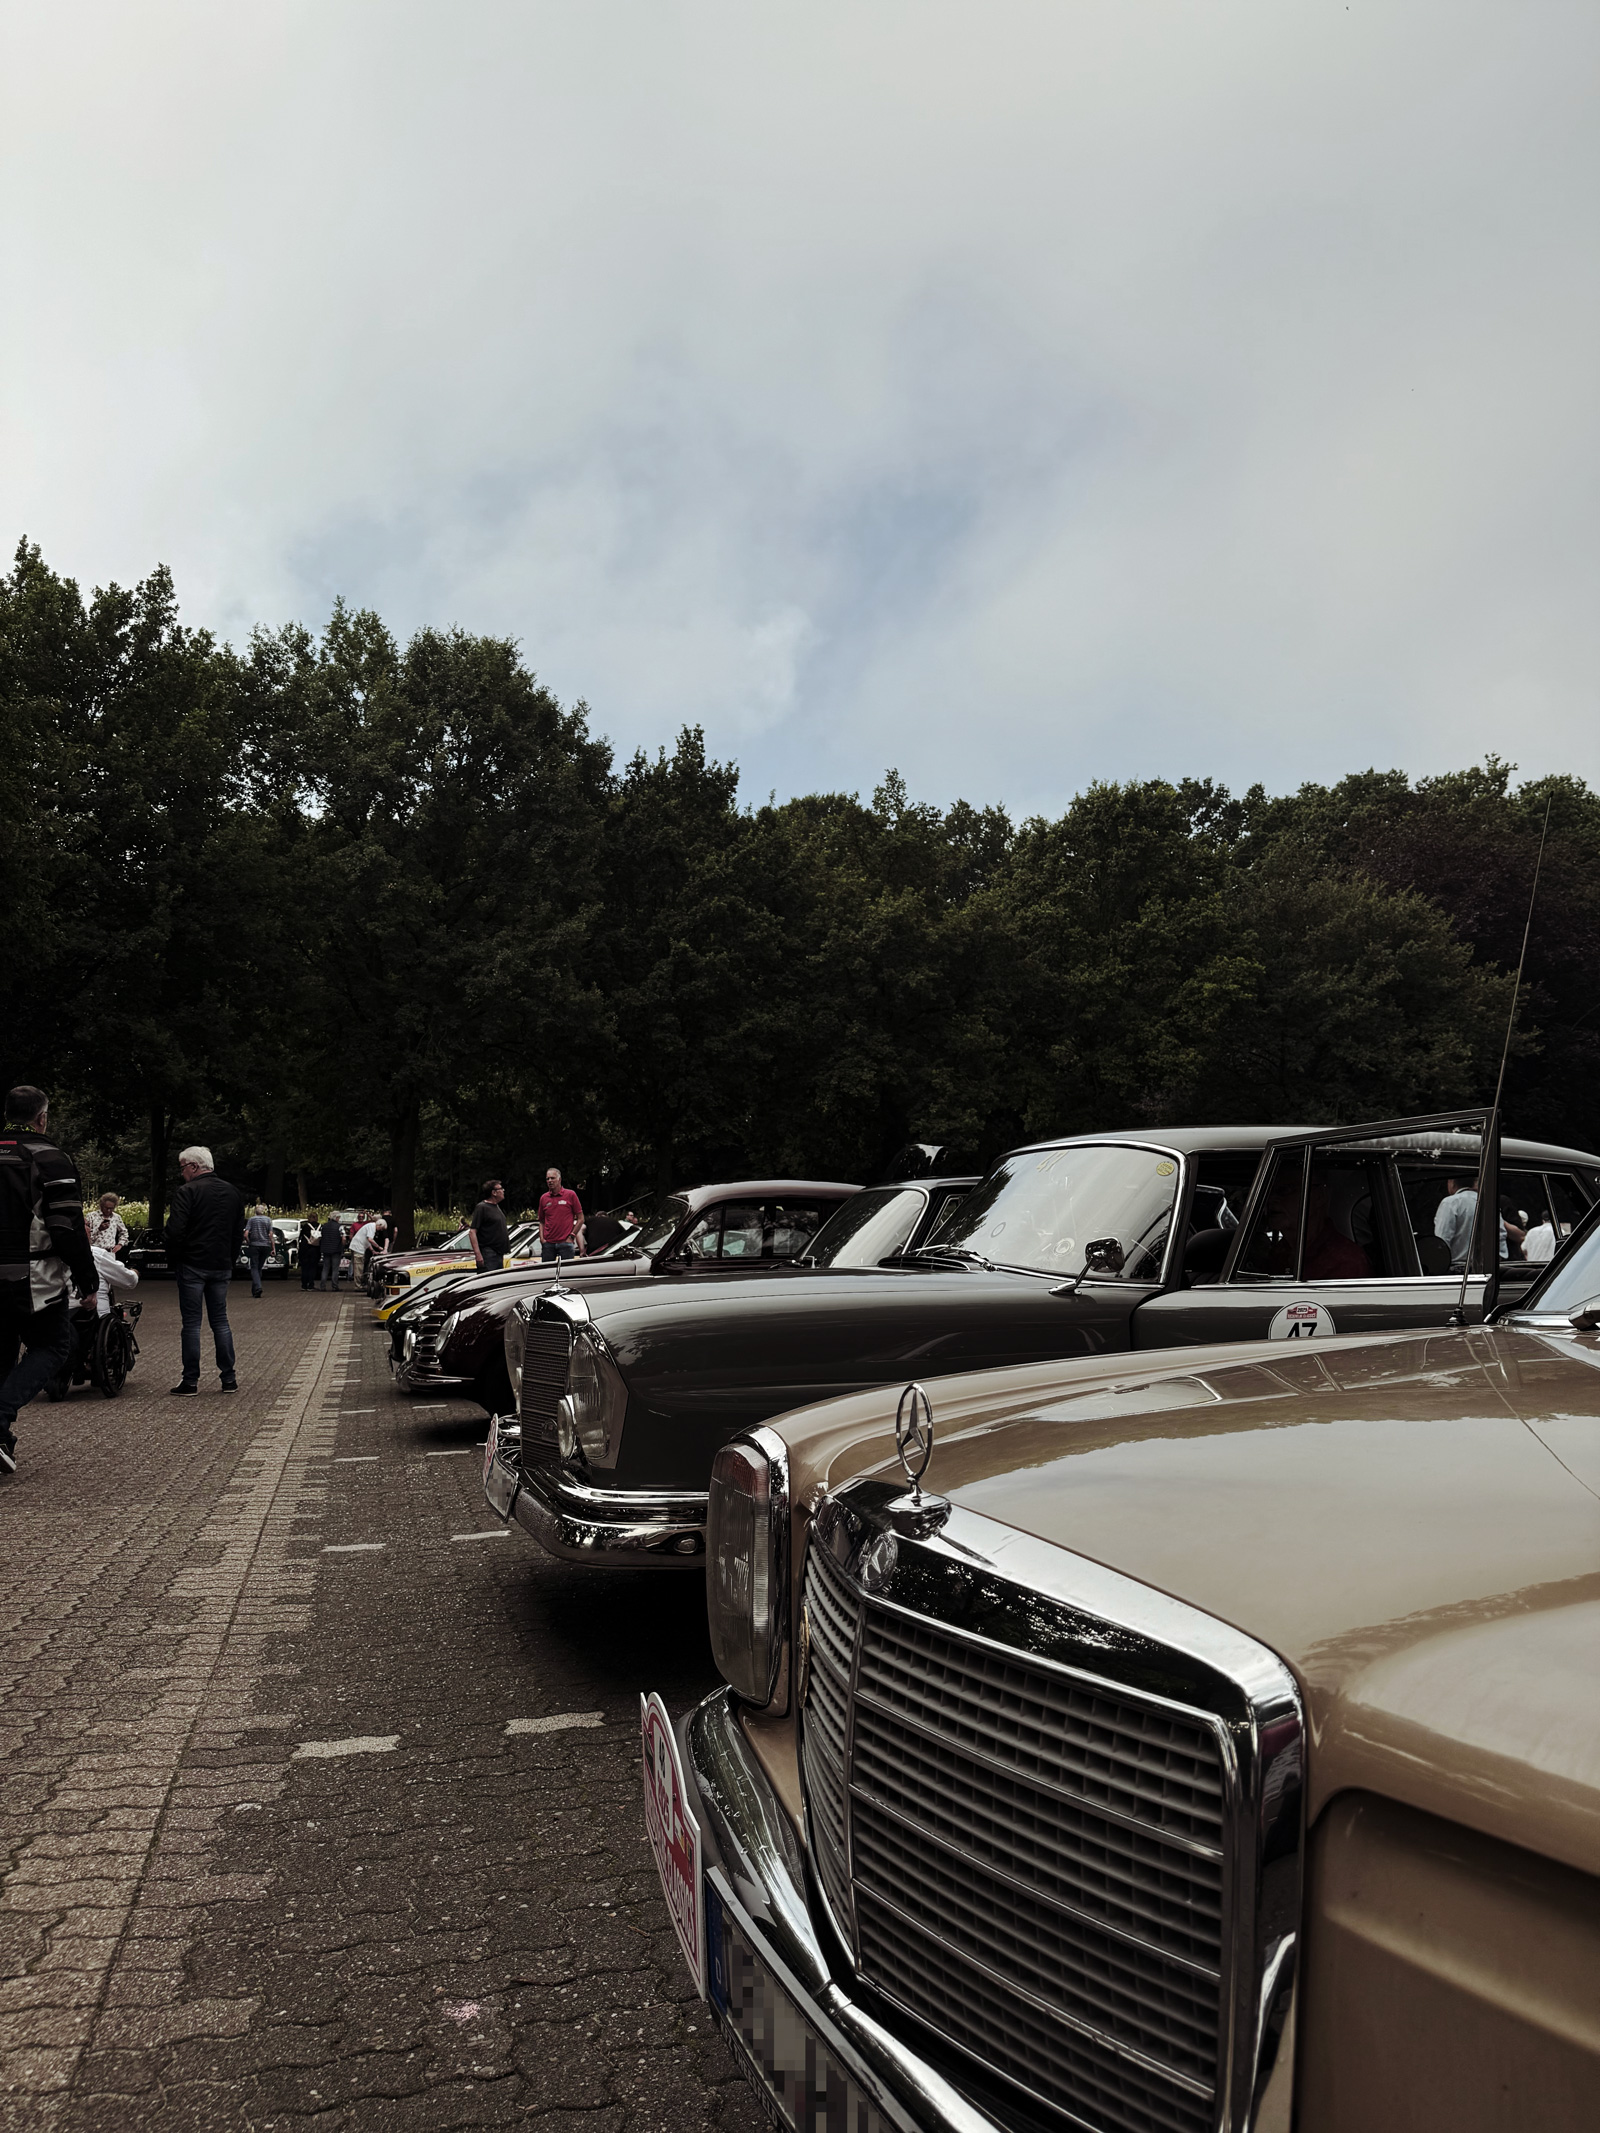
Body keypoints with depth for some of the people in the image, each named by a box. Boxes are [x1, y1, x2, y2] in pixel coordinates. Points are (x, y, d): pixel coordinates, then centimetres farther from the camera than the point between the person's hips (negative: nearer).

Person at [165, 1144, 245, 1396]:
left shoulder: (186, 1192, -10)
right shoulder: (234, 1193, 11)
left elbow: (175, 1231, -15)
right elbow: (239, 1232, 14)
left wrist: (175, 1258, -1)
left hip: (192, 1266, -5)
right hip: (222, 1267, 5)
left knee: (191, 1323, 1)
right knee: (220, 1320, 11)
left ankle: (190, 1380, 3)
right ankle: (229, 1377, 11)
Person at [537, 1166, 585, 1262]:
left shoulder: (570, 1195, 1)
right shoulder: (544, 1198, 11)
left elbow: (580, 1219, 2)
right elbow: (541, 1221, 17)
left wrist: (571, 1236, -5)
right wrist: (542, 1238, 2)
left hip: (565, 1243, -3)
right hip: (548, 1243, 3)